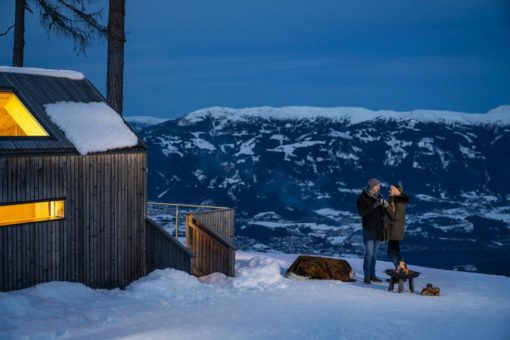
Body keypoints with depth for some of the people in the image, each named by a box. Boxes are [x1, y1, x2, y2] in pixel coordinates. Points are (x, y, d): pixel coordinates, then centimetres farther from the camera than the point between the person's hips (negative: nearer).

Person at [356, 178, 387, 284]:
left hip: (378, 228, 6)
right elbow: (361, 212, -18)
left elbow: (382, 213, 8)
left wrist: (384, 205, -13)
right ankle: (366, 277, -7)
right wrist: (374, 206, -25)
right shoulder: (362, 198, -8)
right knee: (369, 252, -10)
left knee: (375, 253, 9)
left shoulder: (378, 197, 8)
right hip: (368, 228, -6)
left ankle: (372, 275, 15)